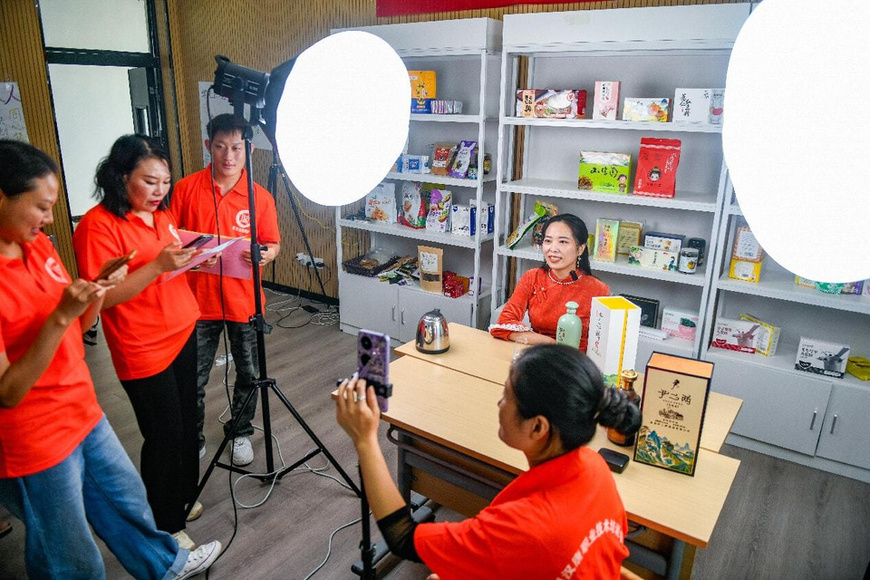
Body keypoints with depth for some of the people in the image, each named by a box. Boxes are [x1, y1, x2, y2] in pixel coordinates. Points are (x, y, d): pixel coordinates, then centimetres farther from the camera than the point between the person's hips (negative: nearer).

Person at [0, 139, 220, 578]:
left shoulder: (36, 244, -1)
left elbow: (79, 325, 8)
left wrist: (98, 293, -12)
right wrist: (61, 316, -32)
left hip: (83, 411, 8)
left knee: (127, 498, 28)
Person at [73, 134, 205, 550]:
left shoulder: (162, 214, 9)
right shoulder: (98, 225, -16)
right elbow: (103, 296, -20)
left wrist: (194, 257, -2)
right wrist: (158, 264, -30)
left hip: (184, 332, 7)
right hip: (144, 350, -7)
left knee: (187, 424, 16)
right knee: (164, 436, 3)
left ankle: (183, 498, 38)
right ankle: (166, 526, 24)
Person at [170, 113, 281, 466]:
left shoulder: (260, 197, -2)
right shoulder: (186, 189, -3)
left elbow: (273, 244, 3)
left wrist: (264, 255, -19)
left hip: (244, 300, 1)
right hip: (198, 300, 0)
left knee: (249, 373, 14)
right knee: (193, 379, 9)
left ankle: (241, 432, 37)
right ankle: (194, 440, 31)